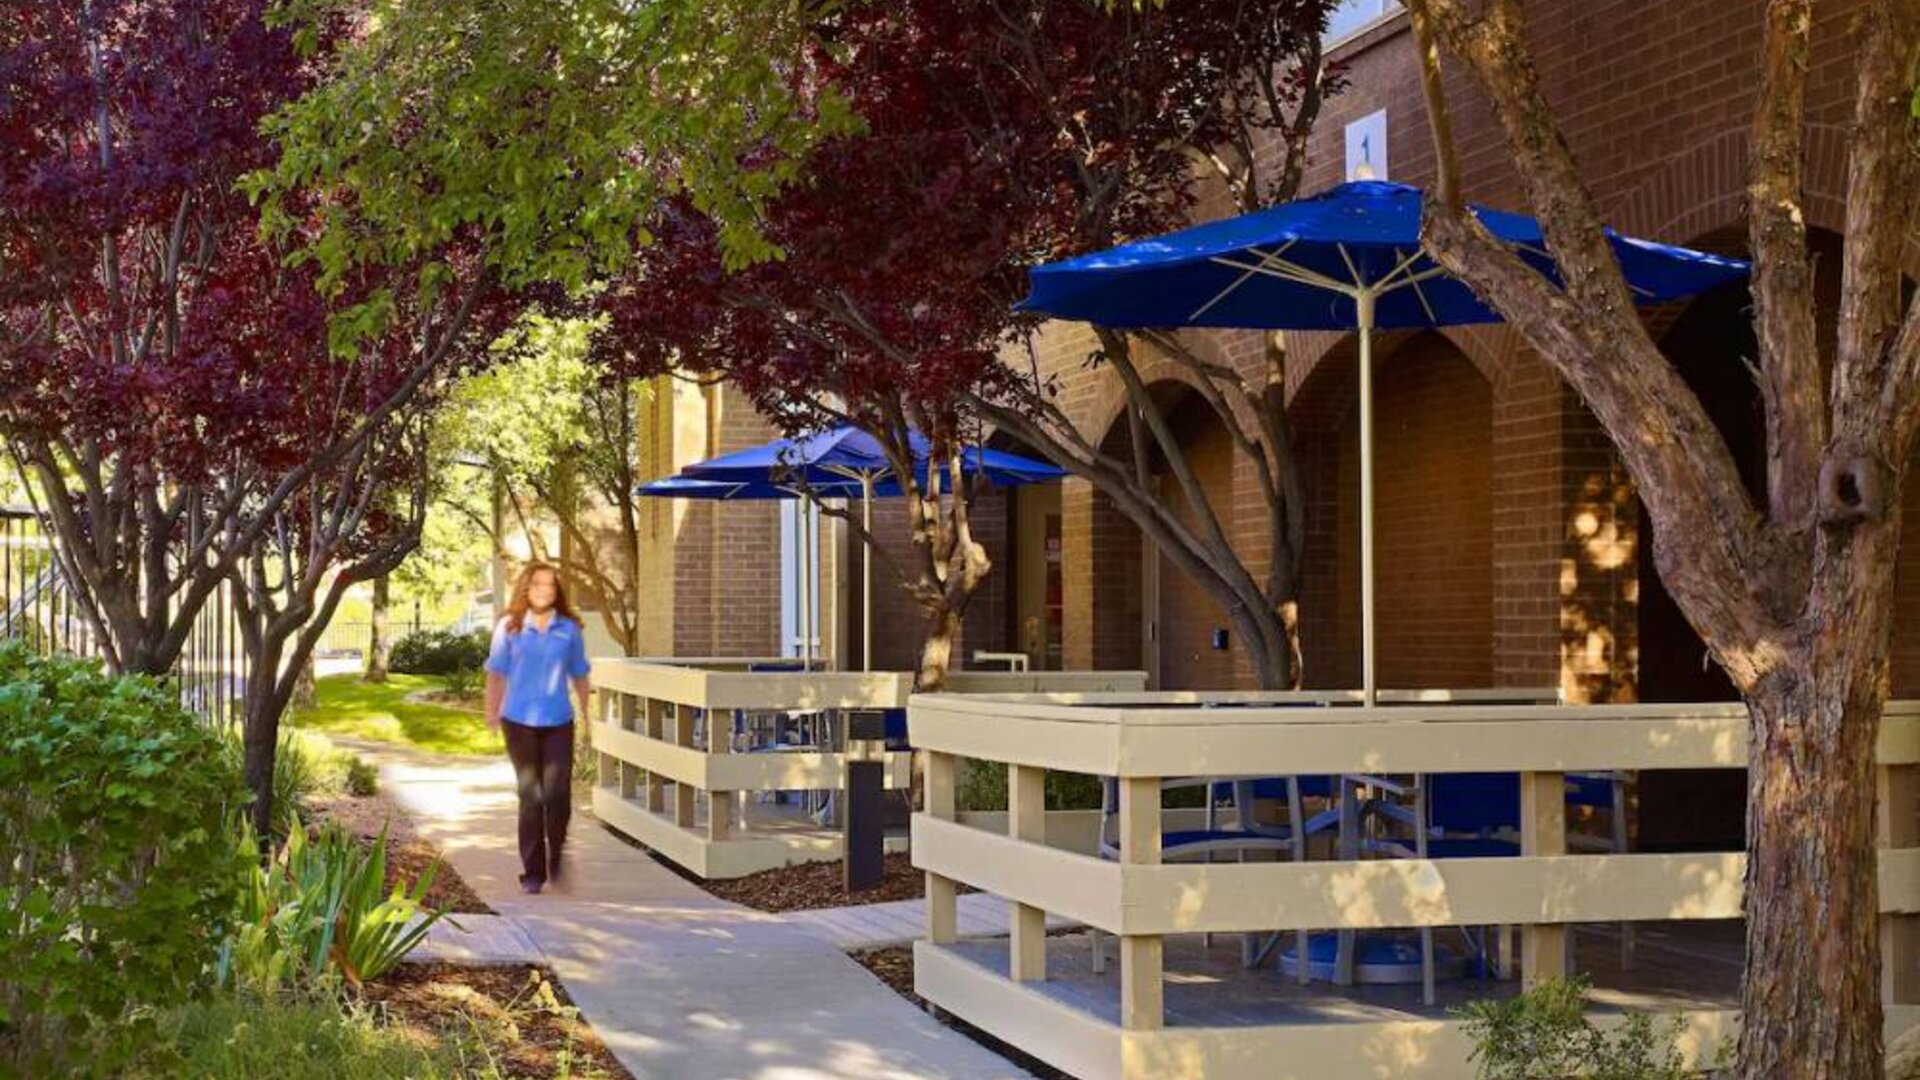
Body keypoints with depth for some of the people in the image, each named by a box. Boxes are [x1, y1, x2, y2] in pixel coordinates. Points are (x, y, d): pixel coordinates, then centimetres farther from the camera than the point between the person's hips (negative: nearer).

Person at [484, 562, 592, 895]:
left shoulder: (570, 629, 4)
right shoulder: (509, 628, 1)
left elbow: (579, 676, 11)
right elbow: (496, 674, 4)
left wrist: (588, 716, 11)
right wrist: (491, 713, -1)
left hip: (558, 722, 1)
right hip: (519, 721, 0)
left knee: (557, 793, -7)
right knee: (530, 797, 4)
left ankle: (555, 857, 19)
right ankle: (533, 871, 12)